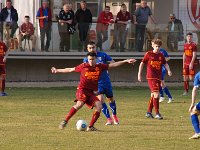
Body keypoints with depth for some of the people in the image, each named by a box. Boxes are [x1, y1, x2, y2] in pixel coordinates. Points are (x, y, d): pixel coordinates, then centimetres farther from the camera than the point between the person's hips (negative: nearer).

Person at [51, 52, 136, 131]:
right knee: (80, 104, -30)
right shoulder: (83, 66, -1)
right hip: (82, 89, -4)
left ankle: (90, 127, -8)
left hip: (91, 92, 4)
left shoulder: (100, 67, 5)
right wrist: (57, 70, 19)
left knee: (99, 106, -15)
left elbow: (113, 65, 8)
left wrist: (126, 61, 5)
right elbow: (70, 70, 11)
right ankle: (65, 121, -24)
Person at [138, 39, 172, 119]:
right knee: (156, 93, -16)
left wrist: (168, 70, -6)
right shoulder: (148, 54, -1)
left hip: (158, 77, 6)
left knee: (153, 95, 13)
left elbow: (165, 63, 14)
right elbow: (142, 63, 5)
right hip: (151, 77, -6)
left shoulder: (161, 55, 11)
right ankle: (157, 113, -16)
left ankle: (149, 112, 25)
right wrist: (139, 74, 3)